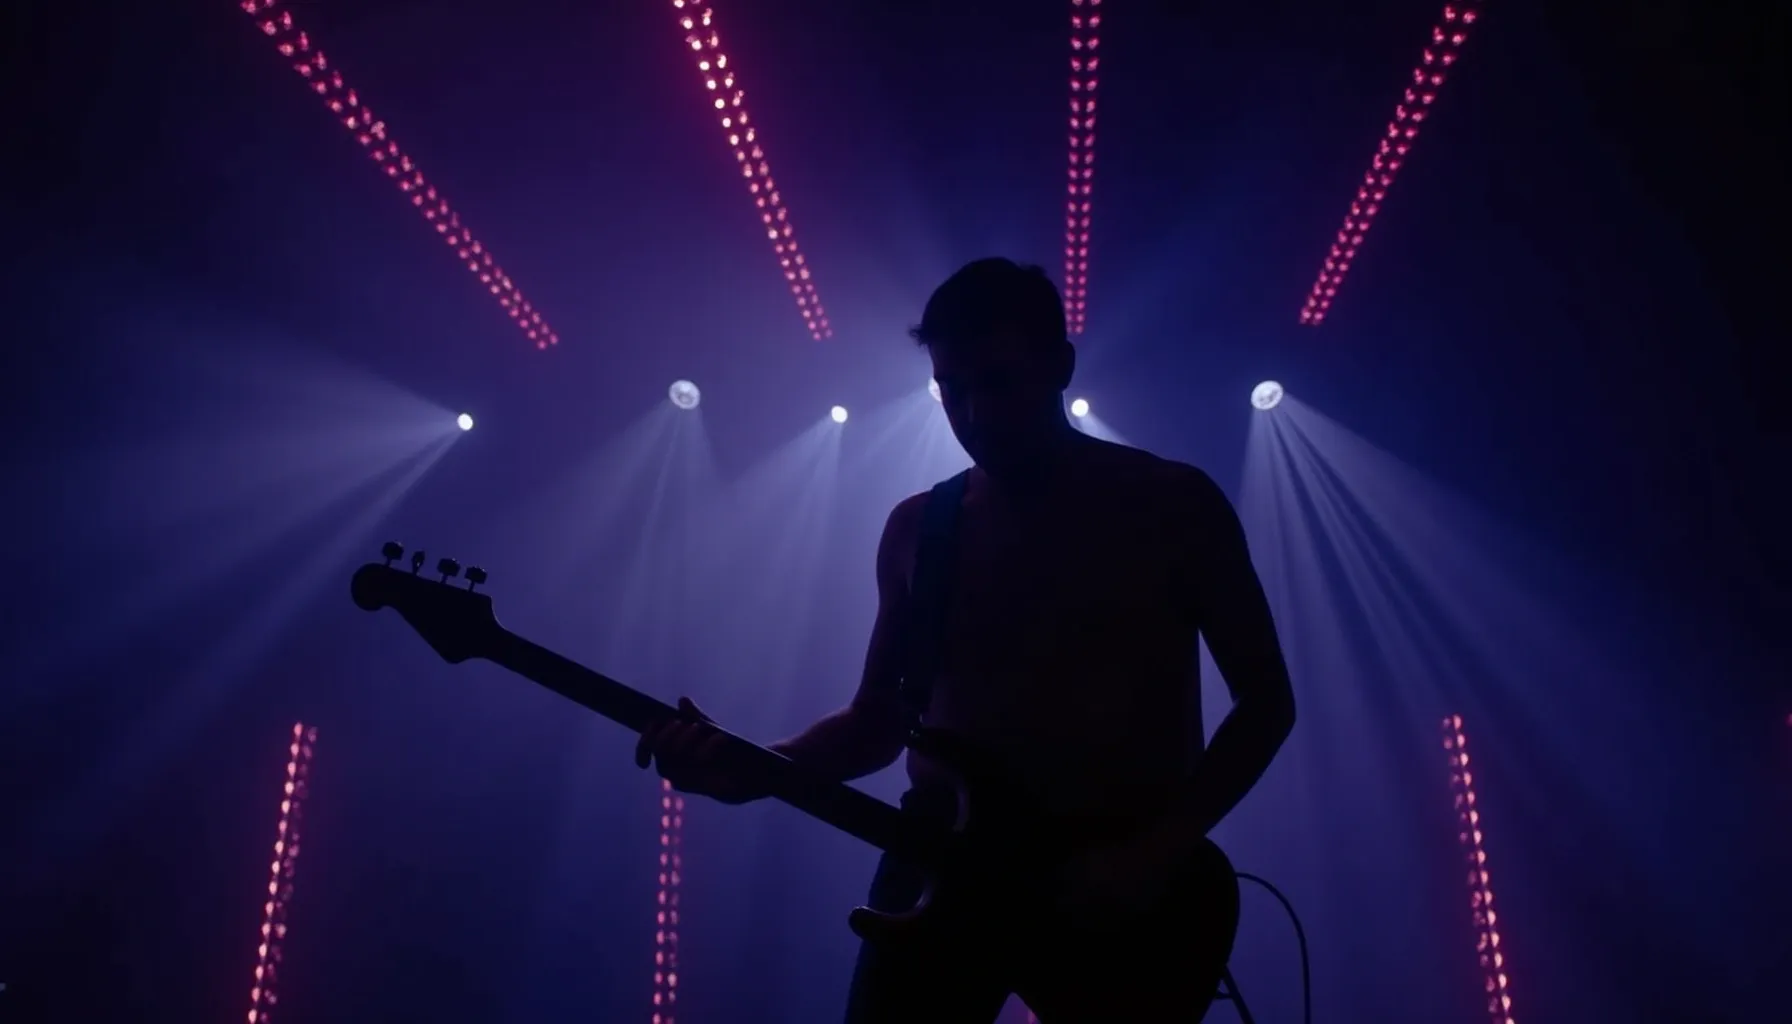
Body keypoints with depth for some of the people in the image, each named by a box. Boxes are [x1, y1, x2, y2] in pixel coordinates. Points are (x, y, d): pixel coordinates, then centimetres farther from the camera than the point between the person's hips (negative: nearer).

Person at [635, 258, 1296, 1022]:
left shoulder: (1175, 505, -3)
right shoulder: (916, 528, 5)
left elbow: (1266, 701, -1)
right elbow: (879, 721, 10)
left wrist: (1156, 854, -13)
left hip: (1123, 894, -1)